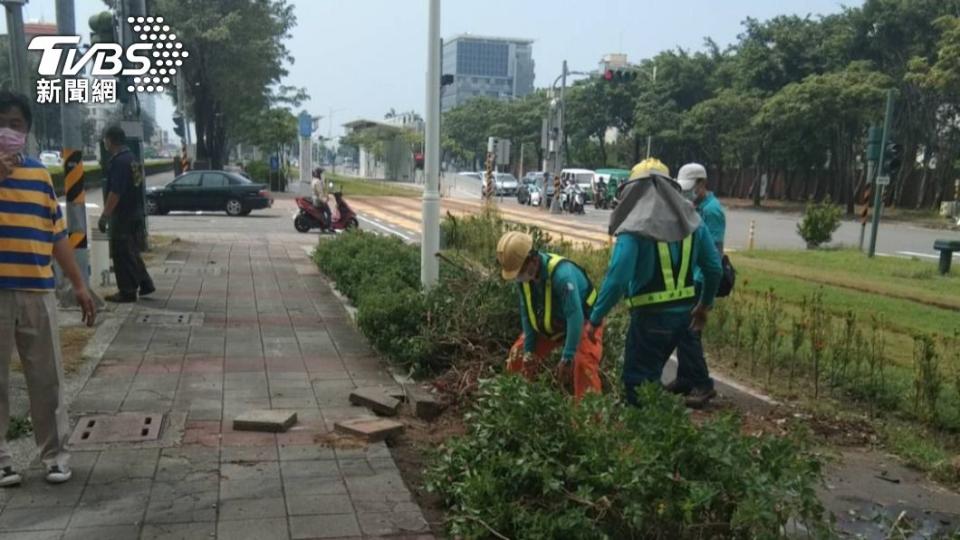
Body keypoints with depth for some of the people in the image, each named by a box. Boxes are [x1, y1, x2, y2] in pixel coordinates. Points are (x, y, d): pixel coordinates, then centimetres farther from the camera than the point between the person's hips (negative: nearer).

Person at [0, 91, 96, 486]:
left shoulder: (40, 174, 9)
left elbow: (57, 235, 12)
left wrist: (78, 285, 11)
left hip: (37, 293, 3)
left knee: (46, 379, 9)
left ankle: (54, 452, 21)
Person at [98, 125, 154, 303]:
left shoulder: (119, 161, -17)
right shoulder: (132, 158, 14)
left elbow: (115, 192, -24)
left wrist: (105, 215, -21)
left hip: (122, 216, -10)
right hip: (135, 214, 10)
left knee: (122, 255, -2)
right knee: (131, 253, 18)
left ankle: (127, 292, 3)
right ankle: (145, 284, 23)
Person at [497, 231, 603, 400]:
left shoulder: (562, 273, -39)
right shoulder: (523, 274, -16)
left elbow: (575, 317, -38)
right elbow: (526, 312, -5)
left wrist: (567, 357, -35)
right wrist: (529, 349, -4)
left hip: (582, 322, -6)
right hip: (549, 324, 7)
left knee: (583, 363, -29)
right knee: (518, 354, 2)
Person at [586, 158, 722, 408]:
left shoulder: (635, 229, -16)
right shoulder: (691, 221, 3)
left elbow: (616, 280, -21)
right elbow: (714, 268, 9)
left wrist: (596, 317, -10)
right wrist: (704, 305, 23)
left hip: (651, 315, -7)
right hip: (683, 312, 7)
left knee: (637, 382, 6)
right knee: (652, 373, 24)